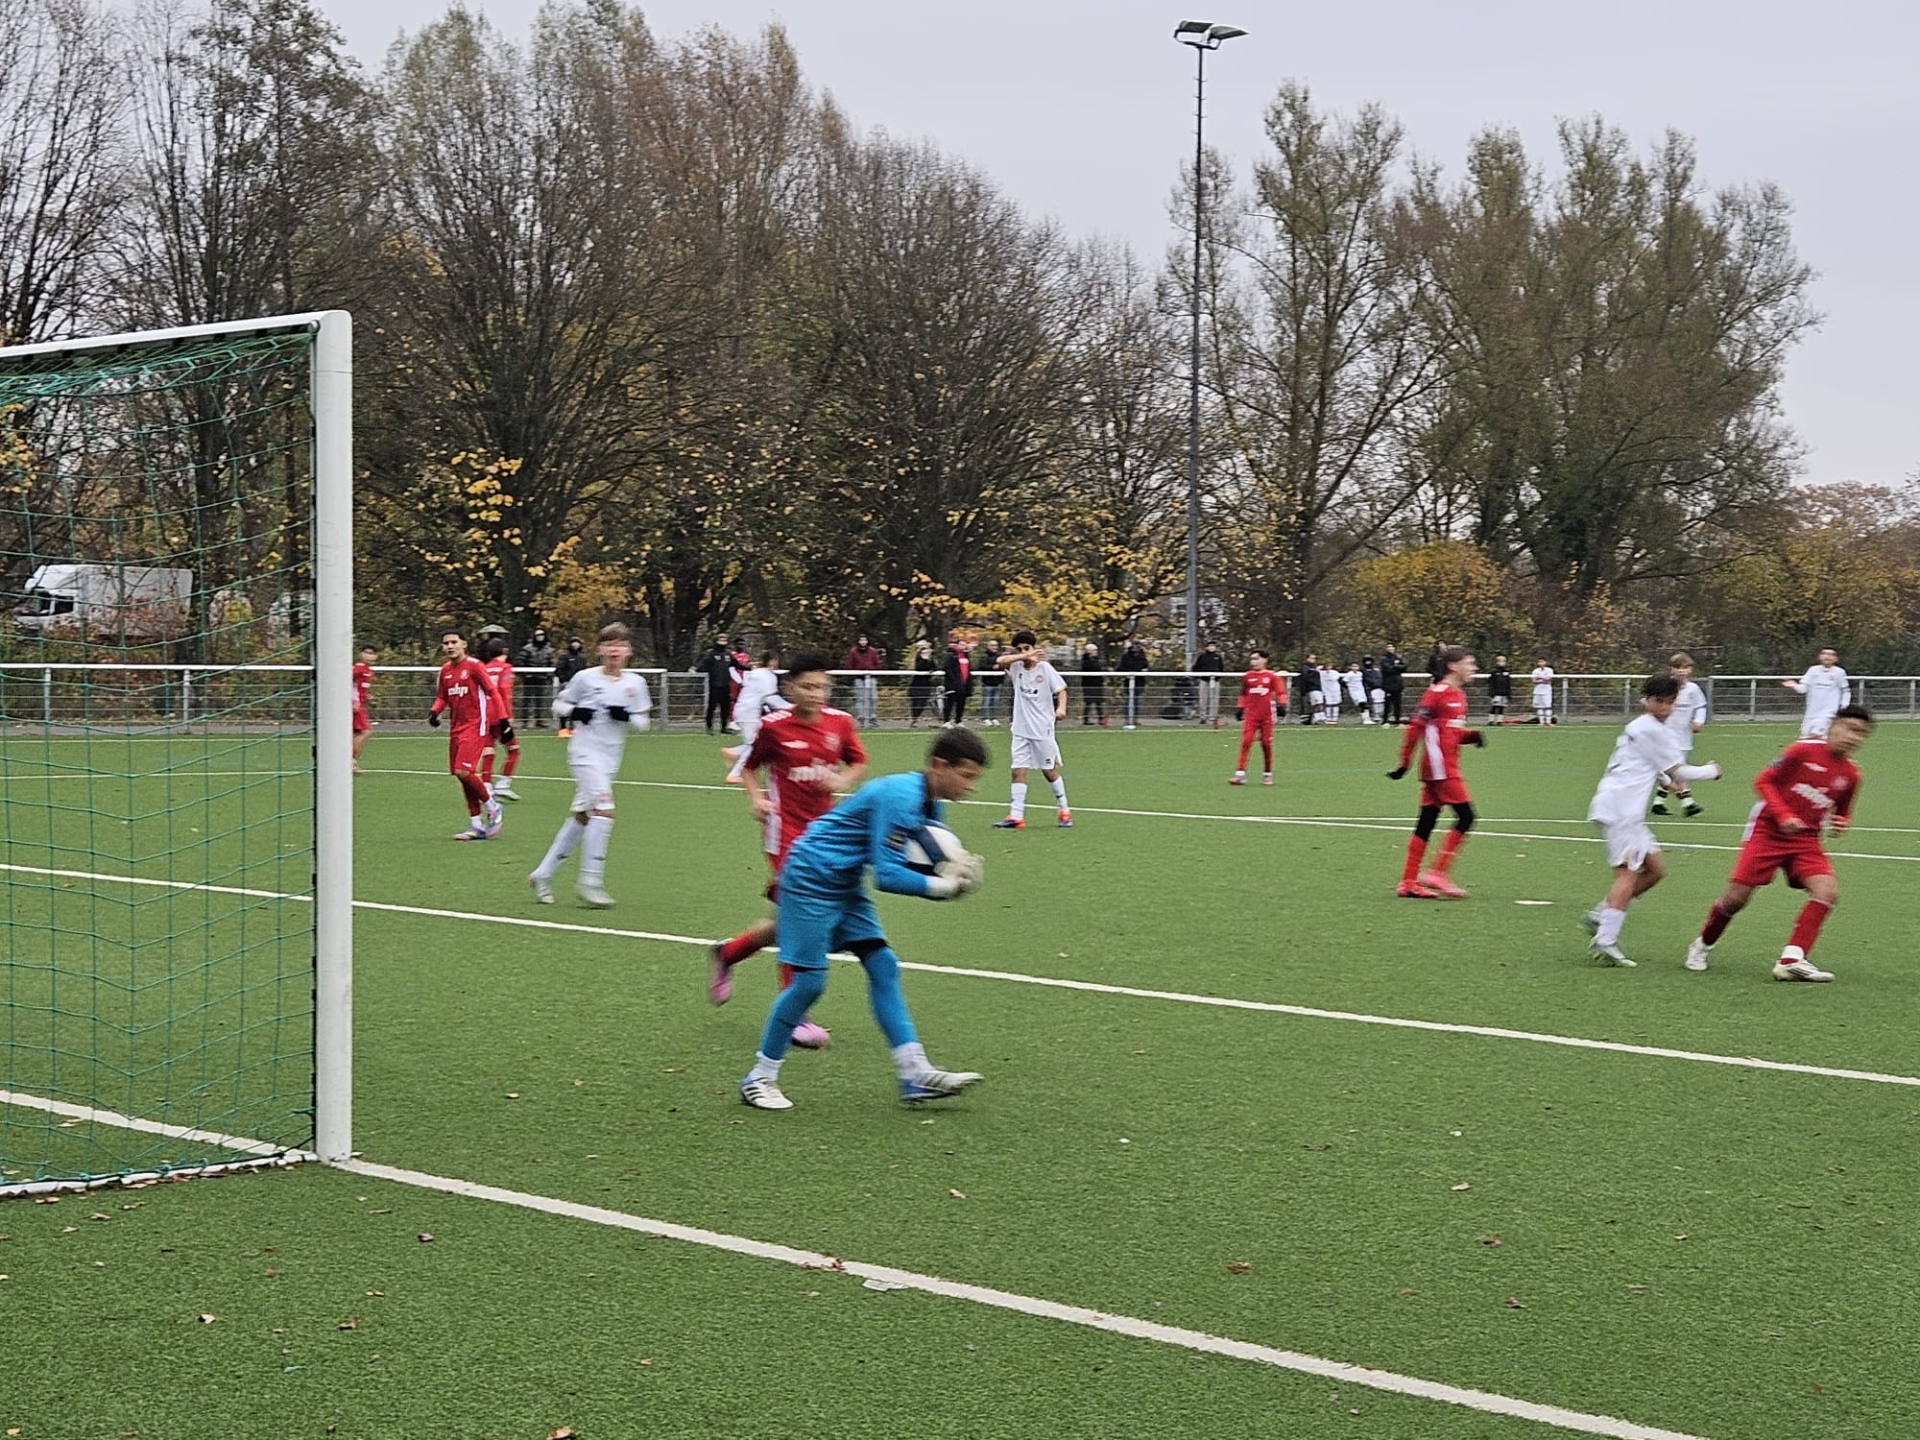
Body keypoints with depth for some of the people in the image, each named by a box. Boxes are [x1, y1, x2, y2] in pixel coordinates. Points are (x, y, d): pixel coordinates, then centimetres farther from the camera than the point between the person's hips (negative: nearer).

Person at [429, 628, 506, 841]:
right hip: (456, 727, 8)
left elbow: (492, 692, -9)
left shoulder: (474, 666, -9)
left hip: (475, 726, -8)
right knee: (461, 775, 8)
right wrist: (435, 711, -1)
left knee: (464, 771, -19)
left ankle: (492, 807, 4)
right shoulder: (445, 670, 10)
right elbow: (442, 697, 20)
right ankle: (477, 826, 17)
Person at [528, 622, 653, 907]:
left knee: (580, 816, 9)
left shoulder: (635, 683, 3)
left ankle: (543, 874, 21)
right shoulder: (586, 678, -6)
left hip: (611, 758, 5)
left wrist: (626, 716, -13)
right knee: (604, 809, -20)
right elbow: (559, 704, 5)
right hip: (586, 752, -5)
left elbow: (644, 721, 7)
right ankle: (590, 881, -14)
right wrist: (574, 713, -15)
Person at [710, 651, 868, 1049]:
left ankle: (728, 954, 36)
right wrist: (756, 799, -12)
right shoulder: (775, 726, -8)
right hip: (786, 832, -5)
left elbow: (858, 763, 14)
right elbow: (751, 767, 6)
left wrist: (844, 781, -7)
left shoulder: (840, 723, 1)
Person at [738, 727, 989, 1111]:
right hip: (810, 880, -10)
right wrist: (941, 885, -21)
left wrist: (955, 874, -9)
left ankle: (916, 1075, -1)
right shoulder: (899, 797, -26)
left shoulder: (929, 804, 4)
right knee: (809, 981, -7)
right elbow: (886, 875, -28)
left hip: (845, 886, 10)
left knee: (883, 967, 1)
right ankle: (759, 1079, 8)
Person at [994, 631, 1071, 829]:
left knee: (1049, 770, 6)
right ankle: (1016, 816, -3)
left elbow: (1061, 690, -4)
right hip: (1021, 729, 3)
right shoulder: (1016, 667, 1)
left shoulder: (1045, 668, -6)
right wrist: (1024, 657, -30)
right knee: (1018, 771, -3)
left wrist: (1061, 708, -24)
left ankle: (1065, 811, 21)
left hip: (1043, 729, -3)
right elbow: (1001, 660, -18)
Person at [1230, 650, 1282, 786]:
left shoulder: (1271, 676, 1)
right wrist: (1240, 708, 15)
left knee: (1266, 744, 4)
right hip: (1250, 715, 1)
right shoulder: (1247, 677, 7)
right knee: (1245, 742, -11)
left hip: (1266, 716, -1)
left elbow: (1280, 692, 2)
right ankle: (1240, 774, -13)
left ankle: (1267, 774, 19)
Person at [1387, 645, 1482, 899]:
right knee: (1465, 816, -10)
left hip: (1447, 768, 9)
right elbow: (1416, 727, -13)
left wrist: (1471, 736, 5)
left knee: (1426, 824, 9)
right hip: (1440, 768, -9)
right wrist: (1405, 763, -13)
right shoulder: (1438, 692, -12)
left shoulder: (1458, 695, 16)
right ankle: (1437, 873, -8)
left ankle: (1408, 883, 12)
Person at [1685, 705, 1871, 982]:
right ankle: (1702, 946, 22)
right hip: (1767, 831, -4)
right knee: (1736, 898, -6)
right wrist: (1783, 815, -20)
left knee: (1828, 890, -21)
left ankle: (1791, 960, -20)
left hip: (1806, 840, 4)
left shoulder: (1851, 775, 1)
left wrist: (1839, 822, -8)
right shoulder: (1804, 750, -13)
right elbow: (1763, 781, -8)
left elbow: (1841, 814, 16)